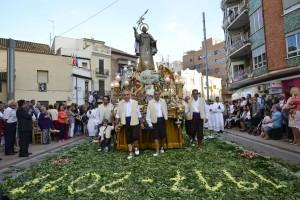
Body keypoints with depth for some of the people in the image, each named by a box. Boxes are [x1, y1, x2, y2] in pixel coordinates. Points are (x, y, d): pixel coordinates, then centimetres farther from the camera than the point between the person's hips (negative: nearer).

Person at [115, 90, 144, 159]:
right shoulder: (120, 103, 5)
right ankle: (131, 153, 20)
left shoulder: (135, 102, 2)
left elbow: (138, 113, 4)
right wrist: (117, 124, 3)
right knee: (128, 138, 7)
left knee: (135, 136, -10)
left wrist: (141, 123, 4)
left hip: (134, 121, -2)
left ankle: (136, 147, 21)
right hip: (126, 122, 2)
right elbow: (118, 114, 7)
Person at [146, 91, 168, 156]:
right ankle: (157, 151, 6)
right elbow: (148, 113, -5)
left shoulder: (163, 101, 4)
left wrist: (166, 118, 4)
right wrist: (149, 123, -8)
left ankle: (162, 147, 34)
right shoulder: (150, 102, -5)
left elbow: (165, 110, 10)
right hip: (155, 120, -2)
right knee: (156, 136, -1)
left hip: (162, 119, 2)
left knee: (163, 135, 9)